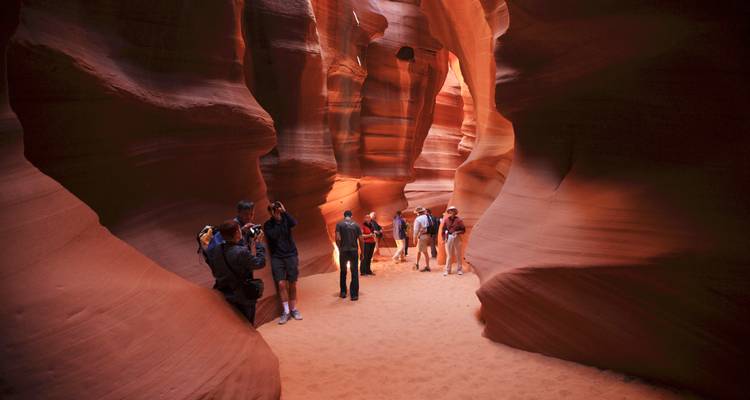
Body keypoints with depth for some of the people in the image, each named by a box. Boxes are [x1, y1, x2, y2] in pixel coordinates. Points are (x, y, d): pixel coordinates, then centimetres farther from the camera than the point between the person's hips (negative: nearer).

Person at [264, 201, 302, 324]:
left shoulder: (286, 220, 3)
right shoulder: (268, 224, 1)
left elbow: (294, 223, -18)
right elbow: (273, 235, -16)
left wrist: (284, 211, -17)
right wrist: (277, 221, -11)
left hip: (291, 255, 1)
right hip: (277, 257, -1)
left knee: (292, 284, 5)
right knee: (281, 284, -11)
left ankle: (293, 309, 18)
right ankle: (286, 311, -1)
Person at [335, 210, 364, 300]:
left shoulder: (339, 224, 1)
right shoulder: (356, 225, 5)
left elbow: (337, 238, -10)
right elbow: (361, 240, 1)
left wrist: (339, 248, 6)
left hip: (343, 250, 0)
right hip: (354, 250, 0)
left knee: (343, 272, 17)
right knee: (354, 273, 5)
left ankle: (343, 292, 23)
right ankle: (354, 294, 2)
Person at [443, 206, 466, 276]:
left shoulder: (459, 220, -1)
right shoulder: (446, 220, 2)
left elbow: (463, 230, 1)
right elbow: (443, 230, 7)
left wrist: (457, 232, -13)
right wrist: (444, 238, -1)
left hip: (457, 238, 0)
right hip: (449, 238, 0)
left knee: (458, 254, 5)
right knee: (449, 255, 2)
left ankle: (459, 270, 14)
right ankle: (447, 270, 8)